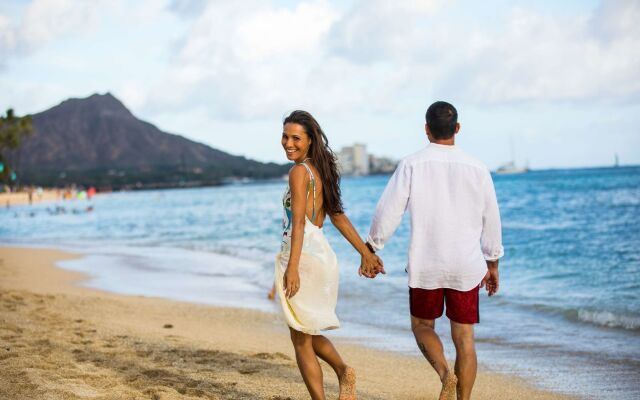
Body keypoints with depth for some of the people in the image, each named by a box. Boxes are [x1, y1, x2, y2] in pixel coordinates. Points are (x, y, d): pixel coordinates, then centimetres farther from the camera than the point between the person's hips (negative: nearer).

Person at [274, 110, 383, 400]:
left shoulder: (299, 172, -12)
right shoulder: (321, 170, 14)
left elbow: (298, 222, -21)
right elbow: (337, 216, 17)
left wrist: (292, 267, -27)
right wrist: (366, 252, 19)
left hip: (303, 256, -9)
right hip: (323, 255, 9)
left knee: (301, 340, 2)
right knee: (308, 333, 21)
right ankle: (343, 371, -1)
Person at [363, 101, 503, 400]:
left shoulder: (412, 165, -6)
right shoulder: (477, 168, 1)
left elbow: (388, 211, -7)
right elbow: (491, 221, 7)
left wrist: (370, 250, 6)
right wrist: (493, 263, 19)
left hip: (425, 265, -1)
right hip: (466, 266, 2)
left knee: (422, 325, 17)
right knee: (464, 338, 8)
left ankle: (445, 375, -8)